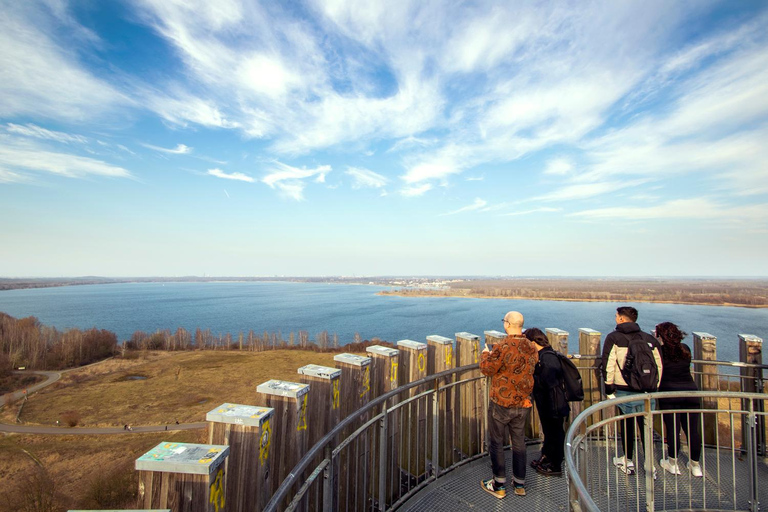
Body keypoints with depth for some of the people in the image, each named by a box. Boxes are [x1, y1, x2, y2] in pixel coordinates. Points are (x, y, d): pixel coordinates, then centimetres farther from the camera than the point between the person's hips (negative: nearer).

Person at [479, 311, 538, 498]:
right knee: (519, 443, 19)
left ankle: (499, 485, 21)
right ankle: (520, 484, 32)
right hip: (523, 403, 6)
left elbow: (487, 369, -17)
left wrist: (485, 354, 3)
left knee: (496, 442, 10)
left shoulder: (502, 347, -24)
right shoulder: (531, 348, -2)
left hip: (501, 403, -6)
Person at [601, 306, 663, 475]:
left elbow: (608, 365, -12)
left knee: (627, 426, 13)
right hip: (647, 393, 3)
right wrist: (654, 388, 16)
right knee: (646, 426, 13)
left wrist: (609, 388, -3)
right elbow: (659, 365, 7)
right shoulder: (649, 339, 5)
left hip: (624, 392, -3)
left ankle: (628, 461, 25)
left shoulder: (614, 338, -7)